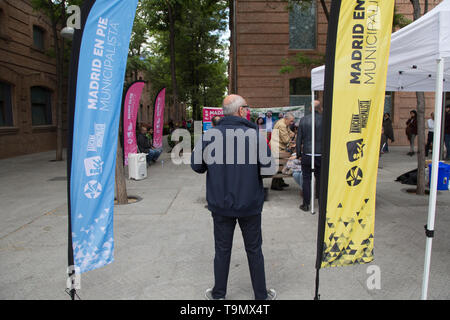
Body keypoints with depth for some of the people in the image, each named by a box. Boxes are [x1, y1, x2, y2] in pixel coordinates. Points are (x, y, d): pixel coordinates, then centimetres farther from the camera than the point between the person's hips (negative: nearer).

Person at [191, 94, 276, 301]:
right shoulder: (254, 135, -13)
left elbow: (196, 165, -3)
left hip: (220, 205, 1)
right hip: (250, 205, -1)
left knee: (222, 249, 16)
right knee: (254, 250, 15)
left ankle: (218, 294, 30)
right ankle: (261, 295, 30)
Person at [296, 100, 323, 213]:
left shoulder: (303, 120, -2)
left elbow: (299, 138, 1)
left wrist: (298, 153, 9)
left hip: (307, 155, 0)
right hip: (320, 155, 0)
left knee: (306, 179, 7)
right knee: (320, 179, 11)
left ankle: (306, 204, 11)